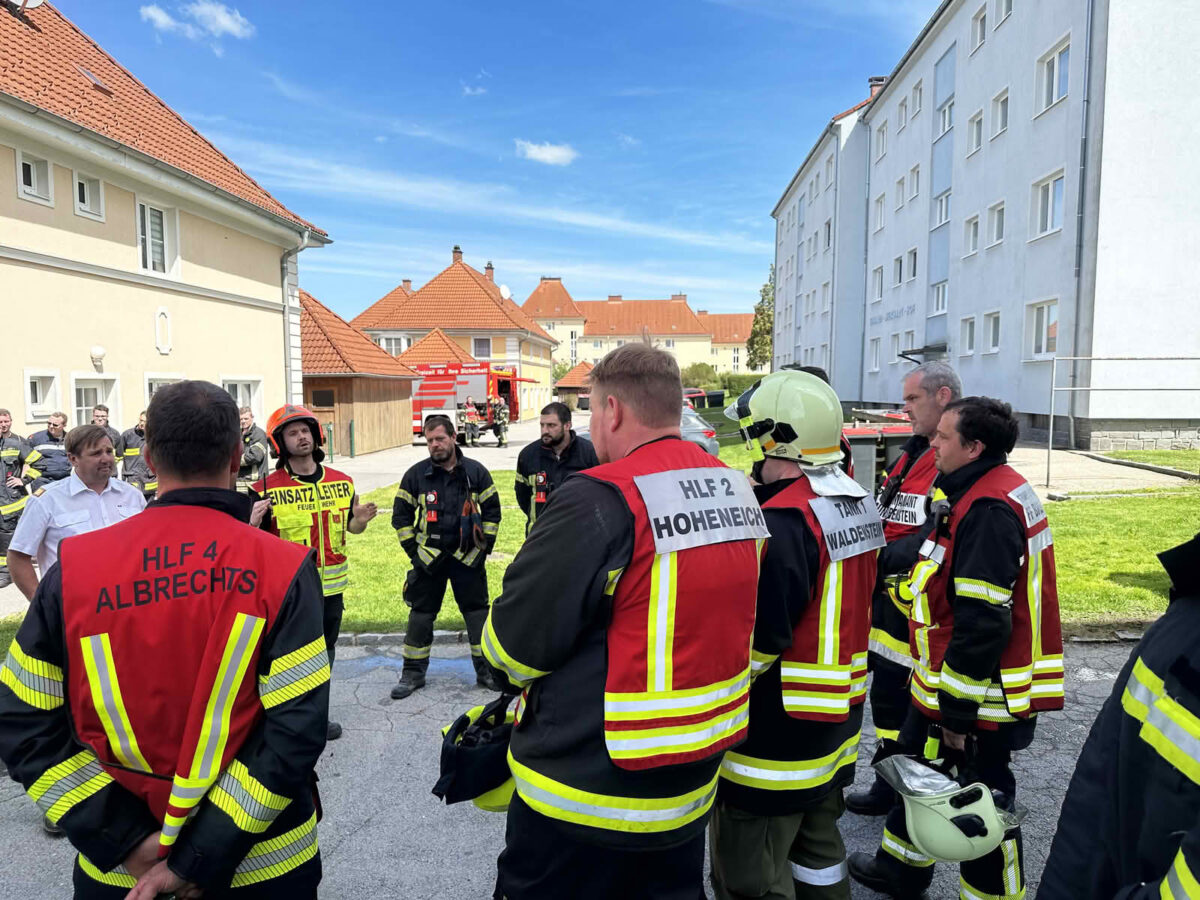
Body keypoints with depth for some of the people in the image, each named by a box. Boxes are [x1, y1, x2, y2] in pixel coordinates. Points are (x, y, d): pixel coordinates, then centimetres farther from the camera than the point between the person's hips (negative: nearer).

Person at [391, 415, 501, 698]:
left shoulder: (476, 472, -2)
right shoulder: (416, 475, -1)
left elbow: (492, 510, 6)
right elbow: (401, 516, 5)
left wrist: (485, 546, 1)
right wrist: (413, 550, -1)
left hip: (468, 558, 0)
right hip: (429, 558, 0)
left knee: (477, 610, 5)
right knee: (421, 613, 7)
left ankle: (486, 669, 18)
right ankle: (413, 672, 20)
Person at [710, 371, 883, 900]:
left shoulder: (783, 522, -25)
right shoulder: (858, 503, 4)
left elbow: (753, 642, -25)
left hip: (775, 734, -9)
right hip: (836, 721, 9)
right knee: (818, 851, 25)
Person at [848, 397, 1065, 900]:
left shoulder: (988, 510, -24)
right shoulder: (983, 494, 9)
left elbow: (982, 623, -27)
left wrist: (957, 708, -20)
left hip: (978, 697, -11)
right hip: (944, 687, 11)